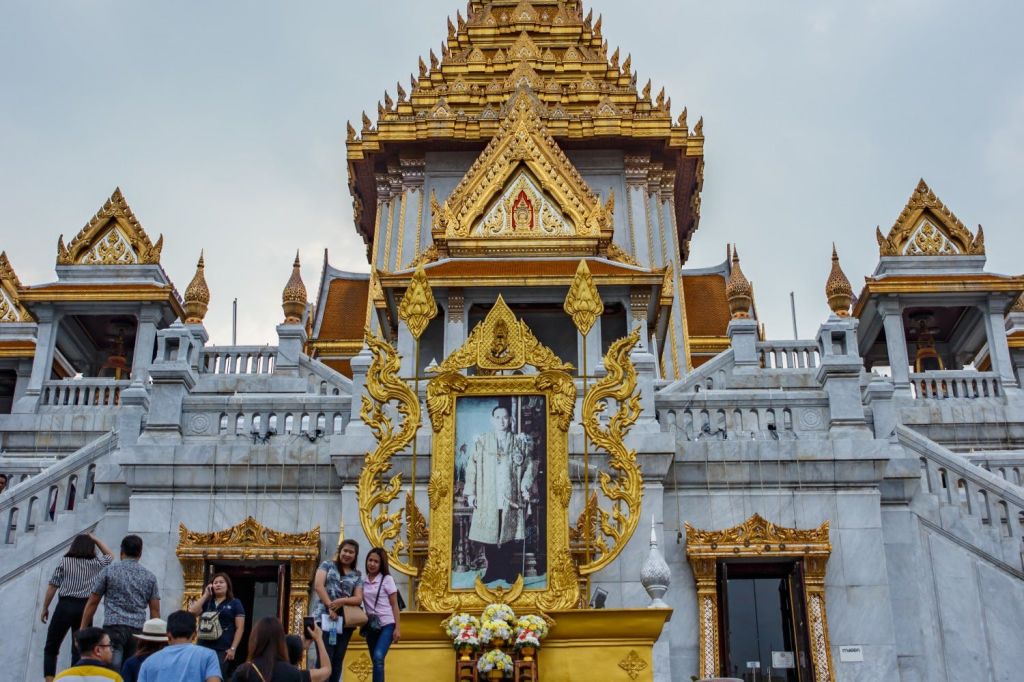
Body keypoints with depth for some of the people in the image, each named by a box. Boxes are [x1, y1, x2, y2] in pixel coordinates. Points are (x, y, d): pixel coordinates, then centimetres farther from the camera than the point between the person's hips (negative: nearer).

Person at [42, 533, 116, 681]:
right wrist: (95, 539, 22)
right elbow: (110, 555, 28)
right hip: (85, 608, 1)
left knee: (51, 647, 10)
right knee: (79, 649, 5)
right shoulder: (96, 563, 7)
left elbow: (52, 586, 1)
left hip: (65, 606, -1)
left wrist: (45, 608, 8)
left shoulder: (64, 562, 3)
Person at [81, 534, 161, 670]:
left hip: (113, 627, -2)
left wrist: (82, 630, 15)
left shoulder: (109, 571, 7)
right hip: (138, 629, 3)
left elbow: (92, 603, 9)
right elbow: (155, 611, 11)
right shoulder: (149, 577, 13)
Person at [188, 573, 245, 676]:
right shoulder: (206, 602, 17)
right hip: (203, 647, 3)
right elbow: (192, 612, 0)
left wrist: (233, 648, -9)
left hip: (223, 649, -3)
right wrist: (205, 595, 1)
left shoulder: (235, 603, 5)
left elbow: (240, 628, 0)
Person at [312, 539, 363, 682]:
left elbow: (358, 599, 6)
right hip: (325, 617, -4)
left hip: (345, 620, 4)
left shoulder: (357, 575, 15)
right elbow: (318, 585, -4)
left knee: (338, 660, 5)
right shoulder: (327, 565, 9)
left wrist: (342, 601, -14)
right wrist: (330, 606, -13)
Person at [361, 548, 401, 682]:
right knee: (376, 661, 5)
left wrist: (397, 628, -7)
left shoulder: (387, 579, -3)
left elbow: (394, 605, -2)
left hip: (387, 625, -4)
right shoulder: (363, 581, 6)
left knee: (378, 657, -21)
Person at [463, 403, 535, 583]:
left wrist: (525, 487, -7)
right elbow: (472, 468, 3)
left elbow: (529, 467, 7)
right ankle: (492, 570, 14)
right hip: (487, 499, 0)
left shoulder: (519, 442, 7)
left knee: (509, 535, 3)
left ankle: (507, 570, 16)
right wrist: (470, 492, -3)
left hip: (511, 499, 1)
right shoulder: (481, 442, 4)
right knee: (488, 536, 1)